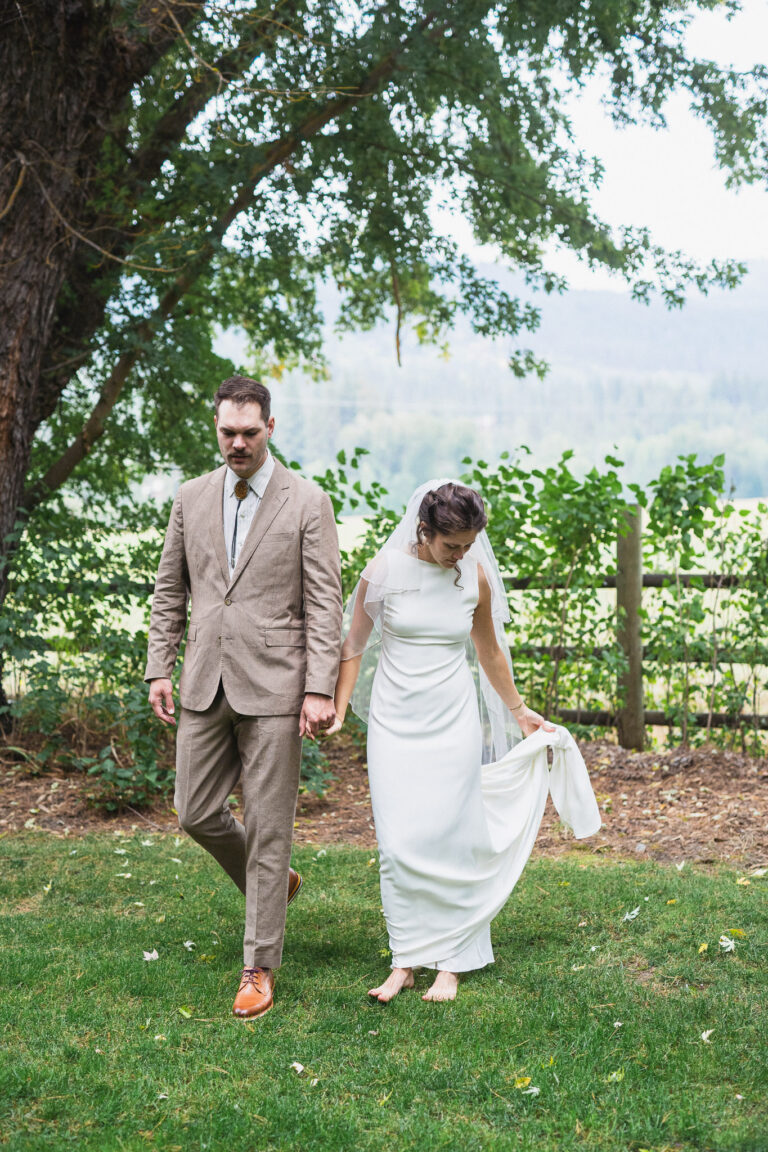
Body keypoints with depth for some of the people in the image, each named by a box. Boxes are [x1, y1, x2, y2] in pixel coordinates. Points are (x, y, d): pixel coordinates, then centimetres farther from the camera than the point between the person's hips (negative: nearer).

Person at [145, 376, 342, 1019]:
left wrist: (319, 689, -13)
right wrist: (160, 668, 7)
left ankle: (260, 967, 11)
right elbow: (170, 590, 15)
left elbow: (325, 604, -6)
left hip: (274, 686, -4)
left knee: (268, 826, 0)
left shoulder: (307, 502, -3)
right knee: (197, 812, 8)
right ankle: (273, 884, 36)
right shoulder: (192, 498, 10)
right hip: (205, 683, 5)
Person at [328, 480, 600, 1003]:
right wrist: (339, 713, -2)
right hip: (395, 720, -1)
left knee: (446, 837, -1)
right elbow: (354, 645, 3)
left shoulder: (475, 577, 0)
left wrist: (519, 711, 22)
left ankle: (450, 961, 9)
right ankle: (406, 959, 8)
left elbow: (490, 651, 14)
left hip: (452, 720, 1)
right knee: (399, 842, -3)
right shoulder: (384, 571, -7)